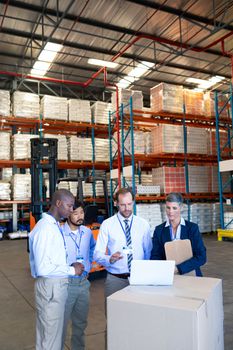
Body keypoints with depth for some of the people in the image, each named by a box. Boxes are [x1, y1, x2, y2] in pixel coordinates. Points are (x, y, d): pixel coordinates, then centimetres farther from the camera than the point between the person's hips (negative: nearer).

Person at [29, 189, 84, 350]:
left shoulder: (56, 226, 7)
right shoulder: (44, 228, -21)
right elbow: (43, 268, -25)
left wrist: (72, 267, 3)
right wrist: (72, 270, -16)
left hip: (59, 284, 9)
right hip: (50, 286, -9)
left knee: (55, 331, 22)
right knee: (51, 336, 6)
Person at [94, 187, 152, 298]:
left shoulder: (143, 224, 5)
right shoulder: (107, 224, -2)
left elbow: (149, 252, 10)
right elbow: (97, 254, -5)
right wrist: (110, 259, -25)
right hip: (115, 279, -1)